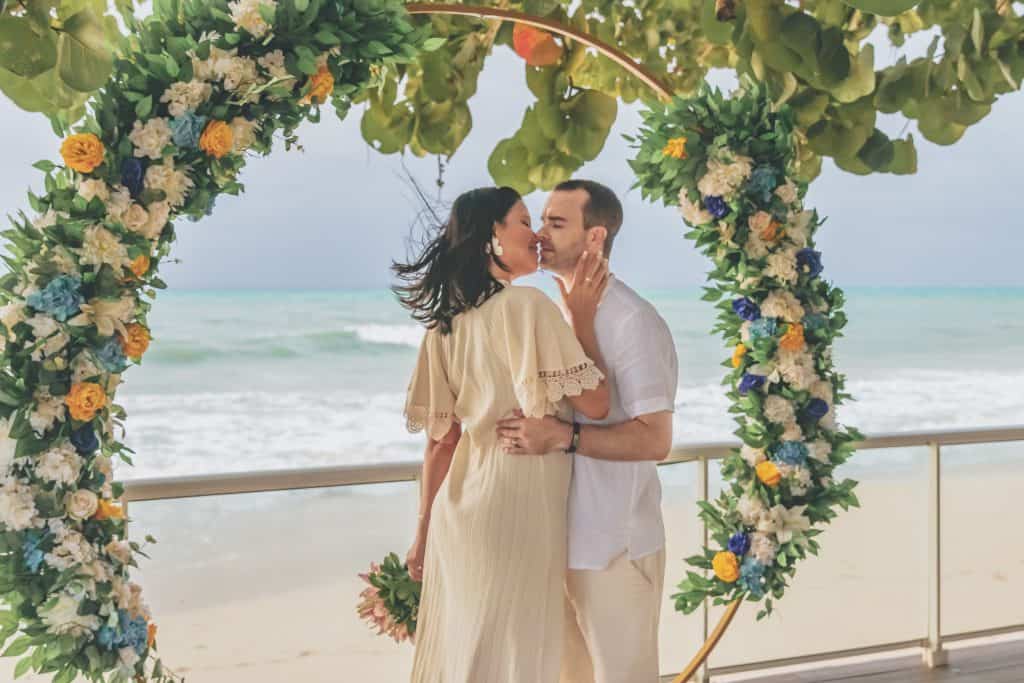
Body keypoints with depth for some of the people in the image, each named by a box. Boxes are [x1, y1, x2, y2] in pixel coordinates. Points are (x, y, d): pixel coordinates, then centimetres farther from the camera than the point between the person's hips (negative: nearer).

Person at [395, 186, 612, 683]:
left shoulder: (445, 321, 8)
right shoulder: (528, 304, -12)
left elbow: (440, 439, 10)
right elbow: (595, 404, -14)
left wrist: (424, 531, 15)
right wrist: (584, 317, -5)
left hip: (460, 509, 7)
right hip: (517, 507, -7)